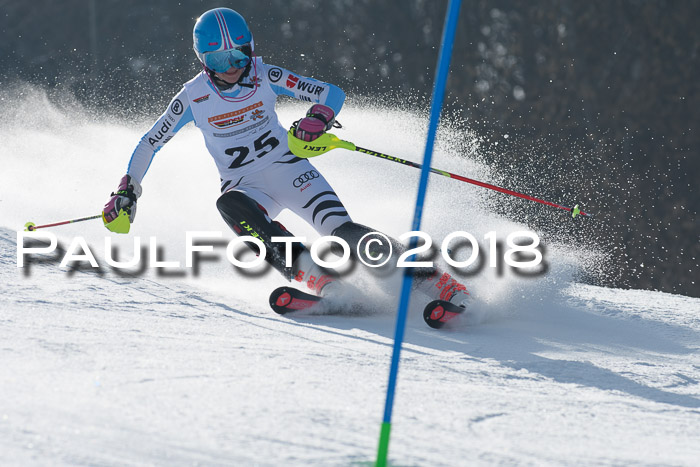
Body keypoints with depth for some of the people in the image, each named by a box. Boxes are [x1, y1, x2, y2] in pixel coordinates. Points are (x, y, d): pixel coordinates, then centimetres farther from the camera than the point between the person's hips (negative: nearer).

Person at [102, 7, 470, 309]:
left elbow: (332, 93, -9)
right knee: (229, 205, -36)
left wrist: (318, 118, -30)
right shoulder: (193, 98, -7)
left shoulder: (266, 78, -8)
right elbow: (150, 143, 4)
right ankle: (313, 275, -46)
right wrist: (127, 192, -2)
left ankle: (431, 278, -22)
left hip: (288, 169, 0)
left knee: (340, 228, -23)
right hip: (246, 187, 1)